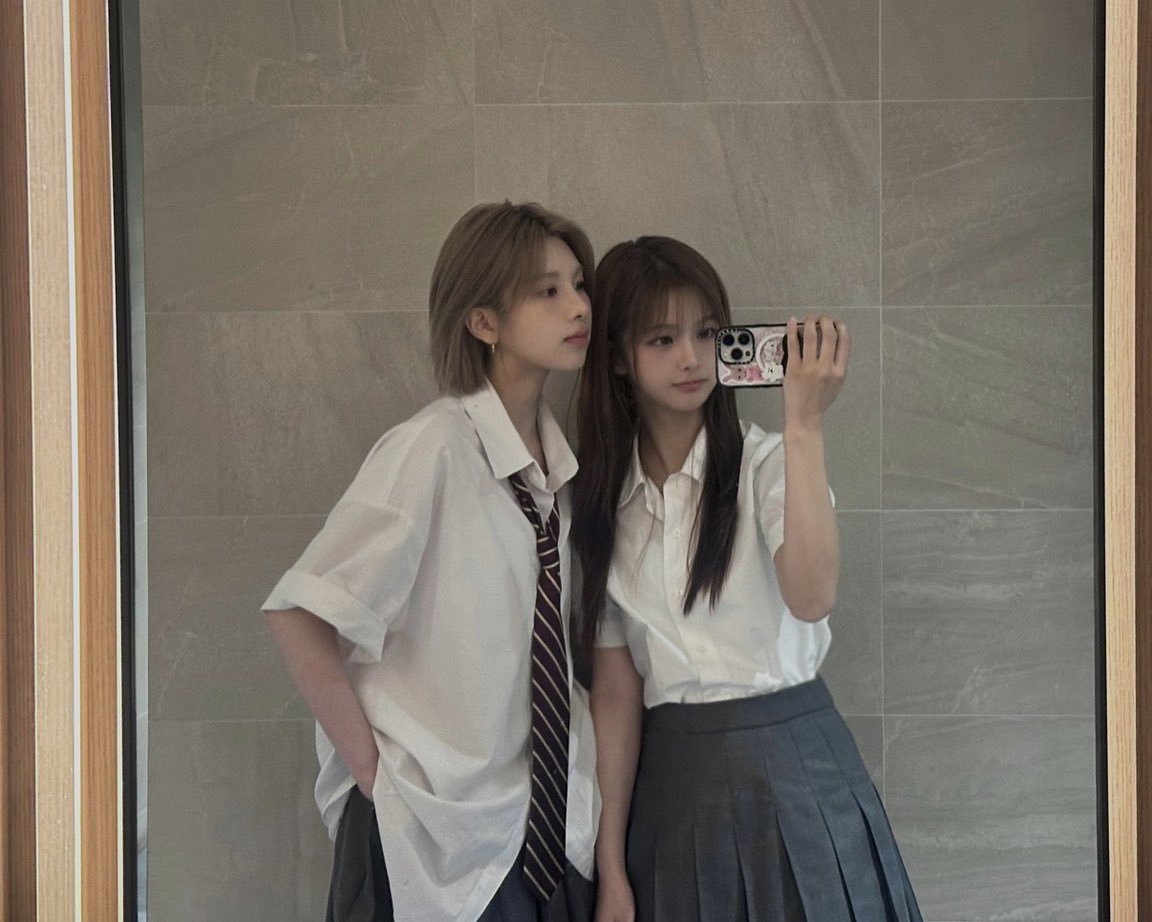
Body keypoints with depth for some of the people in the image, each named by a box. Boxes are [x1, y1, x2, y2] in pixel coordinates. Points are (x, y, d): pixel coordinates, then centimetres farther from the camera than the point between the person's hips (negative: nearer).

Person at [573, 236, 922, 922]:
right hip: (673, 784, 3)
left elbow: (811, 597, -26)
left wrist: (804, 425, -24)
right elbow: (615, 692, 2)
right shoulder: (603, 499, 5)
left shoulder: (766, 464, -6)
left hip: (791, 773, -3)